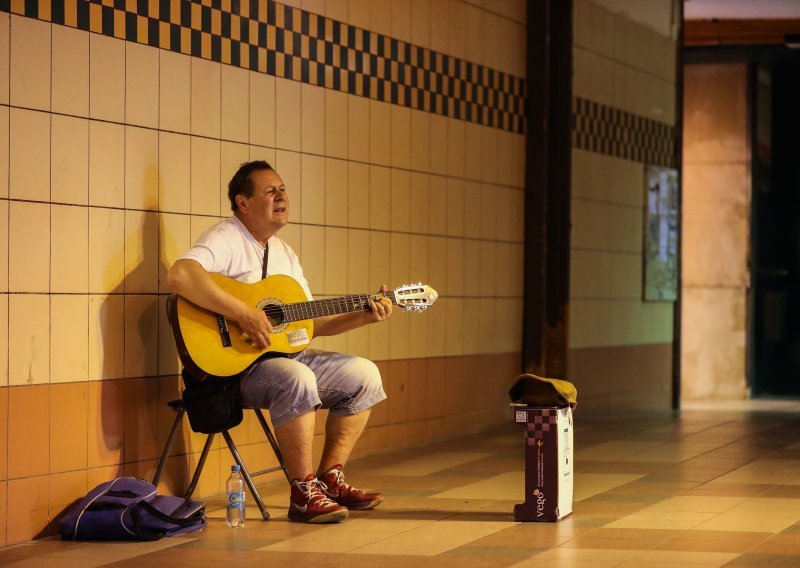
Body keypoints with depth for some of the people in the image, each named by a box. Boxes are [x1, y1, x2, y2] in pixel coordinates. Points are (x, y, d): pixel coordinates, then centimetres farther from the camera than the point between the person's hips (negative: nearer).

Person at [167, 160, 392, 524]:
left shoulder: (284, 254, 17)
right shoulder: (226, 240, -12)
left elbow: (311, 321, 18)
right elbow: (179, 275, -32)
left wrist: (362, 317, 3)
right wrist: (243, 314, -32)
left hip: (287, 355, 9)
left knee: (363, 375, 2)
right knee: (296, 379, -36)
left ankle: (331, 478, 8)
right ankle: (304, 493, -23)